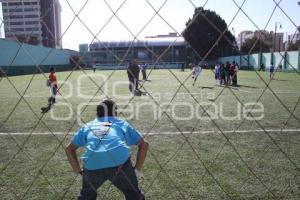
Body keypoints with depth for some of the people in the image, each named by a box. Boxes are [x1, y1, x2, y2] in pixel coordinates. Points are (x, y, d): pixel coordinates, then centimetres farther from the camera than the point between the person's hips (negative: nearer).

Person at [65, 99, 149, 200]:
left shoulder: (88, 126, 30)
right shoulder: (122, 123, 26)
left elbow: (69, 149, 31)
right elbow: (144, 144, 23)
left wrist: (79, 172, 33)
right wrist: (137, 169, 27)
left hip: (92, 165, 2)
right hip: (119, 162, -1)